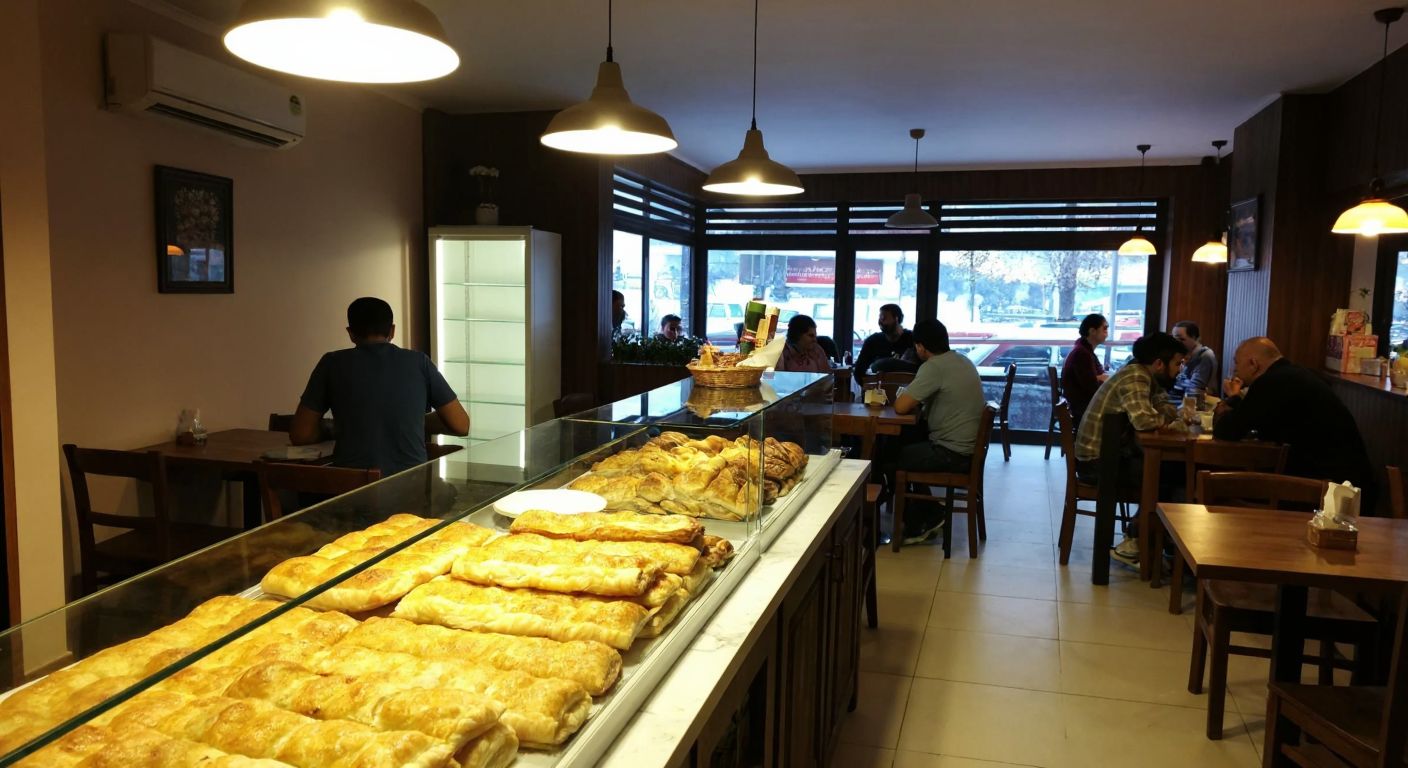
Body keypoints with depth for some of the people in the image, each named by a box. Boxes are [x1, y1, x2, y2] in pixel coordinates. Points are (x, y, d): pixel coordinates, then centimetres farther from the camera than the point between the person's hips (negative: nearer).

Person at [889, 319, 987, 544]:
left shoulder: (934, 367, -20)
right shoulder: (962, 361, 9)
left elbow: (901, 407, -22)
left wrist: (906, 396, 1)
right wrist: (917, 400, 7)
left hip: (952, 454, -9)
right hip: (967, 448, 9)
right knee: (908, 449, 24)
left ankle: (915, 527, 18)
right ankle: (927, 518, 24)